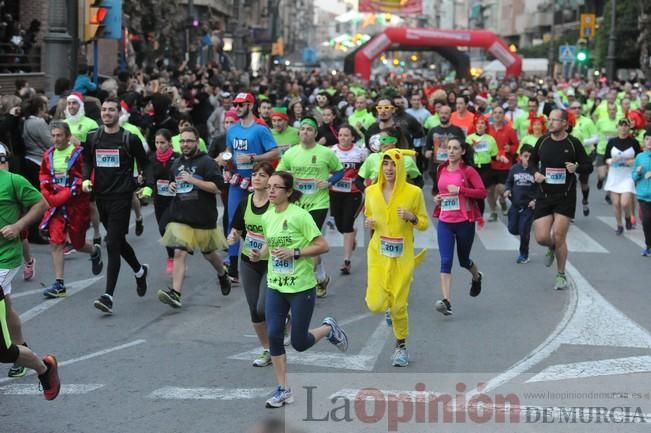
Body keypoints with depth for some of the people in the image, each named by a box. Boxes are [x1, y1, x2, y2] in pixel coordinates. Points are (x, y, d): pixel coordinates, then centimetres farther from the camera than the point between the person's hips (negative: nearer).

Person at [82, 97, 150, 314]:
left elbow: (144, 164, 5)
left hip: (121, 197, -5)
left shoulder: (129, 139, -5)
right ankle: (139, 270, 46)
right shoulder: (92, 138, 7)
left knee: (113, 244, -12)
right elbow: (87, 161, 20)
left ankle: (108, 296, -15)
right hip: (101, 196, 5)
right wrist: (86, 179, 3)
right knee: (118, 241, 18)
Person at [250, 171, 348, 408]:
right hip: (275, 286, 5)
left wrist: (295, 253, -23)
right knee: (274, 335, -4)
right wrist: (260, 254, 0)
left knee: (299, 343, 1)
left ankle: (328, 329, 33)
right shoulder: (267, 217, 5)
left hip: (302, 287, -5)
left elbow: (322, 246, -14)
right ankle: (283, 389, 8)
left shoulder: (300, 215, -14)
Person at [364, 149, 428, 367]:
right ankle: (387, 302, 29)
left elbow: (424, 223, 2)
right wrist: (368, 223, -5)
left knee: (399, 306, 1)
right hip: (378, 253, 2)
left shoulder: (413, 192, -6)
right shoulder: (371, 191, 1)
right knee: (375, 304, -10)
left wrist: (411, 217, -18)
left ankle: (401, 346, 25)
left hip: (403, 256, -2)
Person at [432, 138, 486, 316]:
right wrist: (437, 198, 5)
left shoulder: (468, 171, -6)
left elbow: (482, 192, -12)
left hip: (464, 222, -3)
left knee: (464, 260, 13)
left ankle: (477, 277, 49)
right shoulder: (441, 170, 8)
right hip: (445, 222, 3)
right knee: (445, 261, -11)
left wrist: (460, 190, -19)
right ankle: (447, 302, -17)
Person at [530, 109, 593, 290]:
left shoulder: (573, 143, -6)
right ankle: (552, 248, 34)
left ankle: (561, 275, 13)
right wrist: (535, 173, -2)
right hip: (544, 196, 3)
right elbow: (532, 160, 18)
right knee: (541, 237, -5)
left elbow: (588, 166, 1)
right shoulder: (543, 141, 2)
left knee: (558, 236, -7)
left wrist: (576, 168, -20)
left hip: (566, 196, -3)